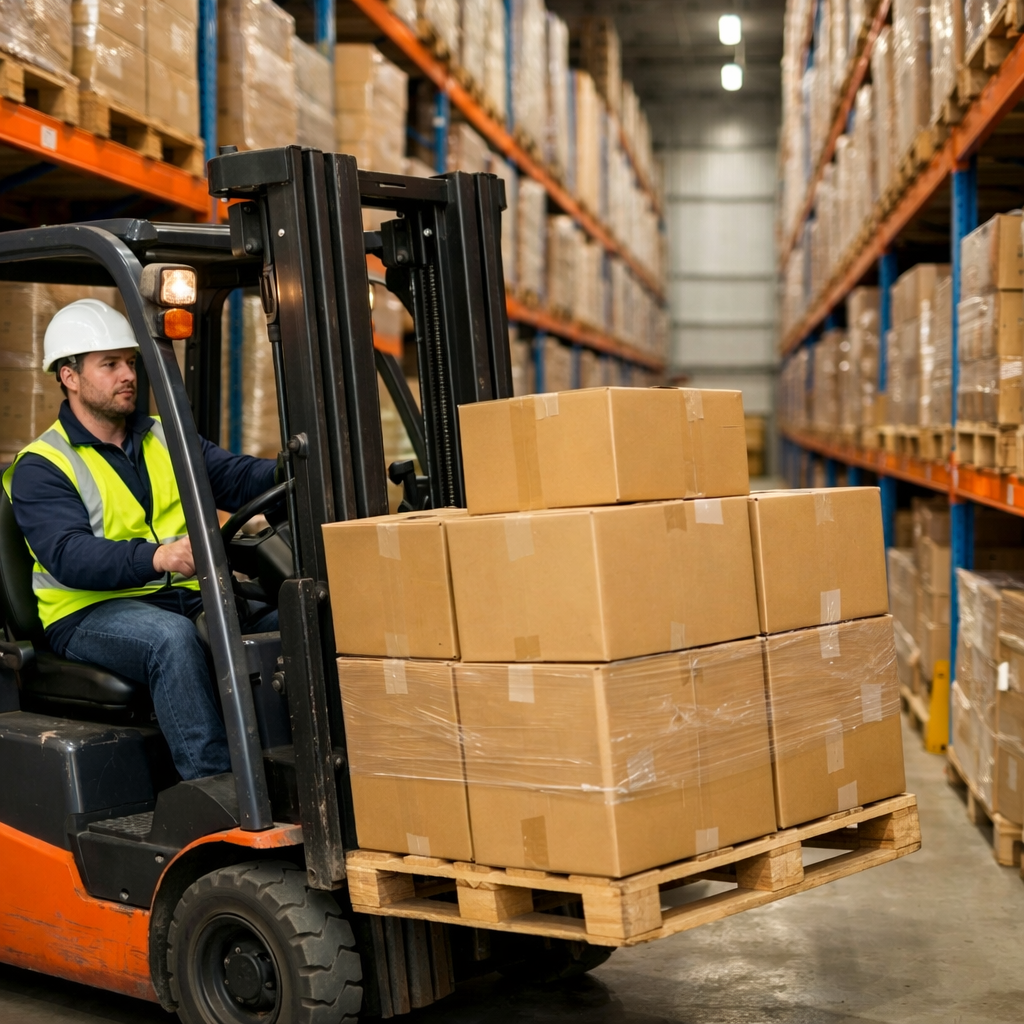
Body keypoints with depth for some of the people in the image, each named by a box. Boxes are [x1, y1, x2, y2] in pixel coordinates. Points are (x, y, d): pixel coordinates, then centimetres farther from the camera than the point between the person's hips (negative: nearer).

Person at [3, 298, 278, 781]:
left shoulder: (166, 439, 18)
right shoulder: (41, 468, -2)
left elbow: (239, 477, 5)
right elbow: (69, 556, -18)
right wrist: (158, 557, -36)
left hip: (186, 599, 6)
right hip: (91, 613, -5)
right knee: (171, 635, -37)